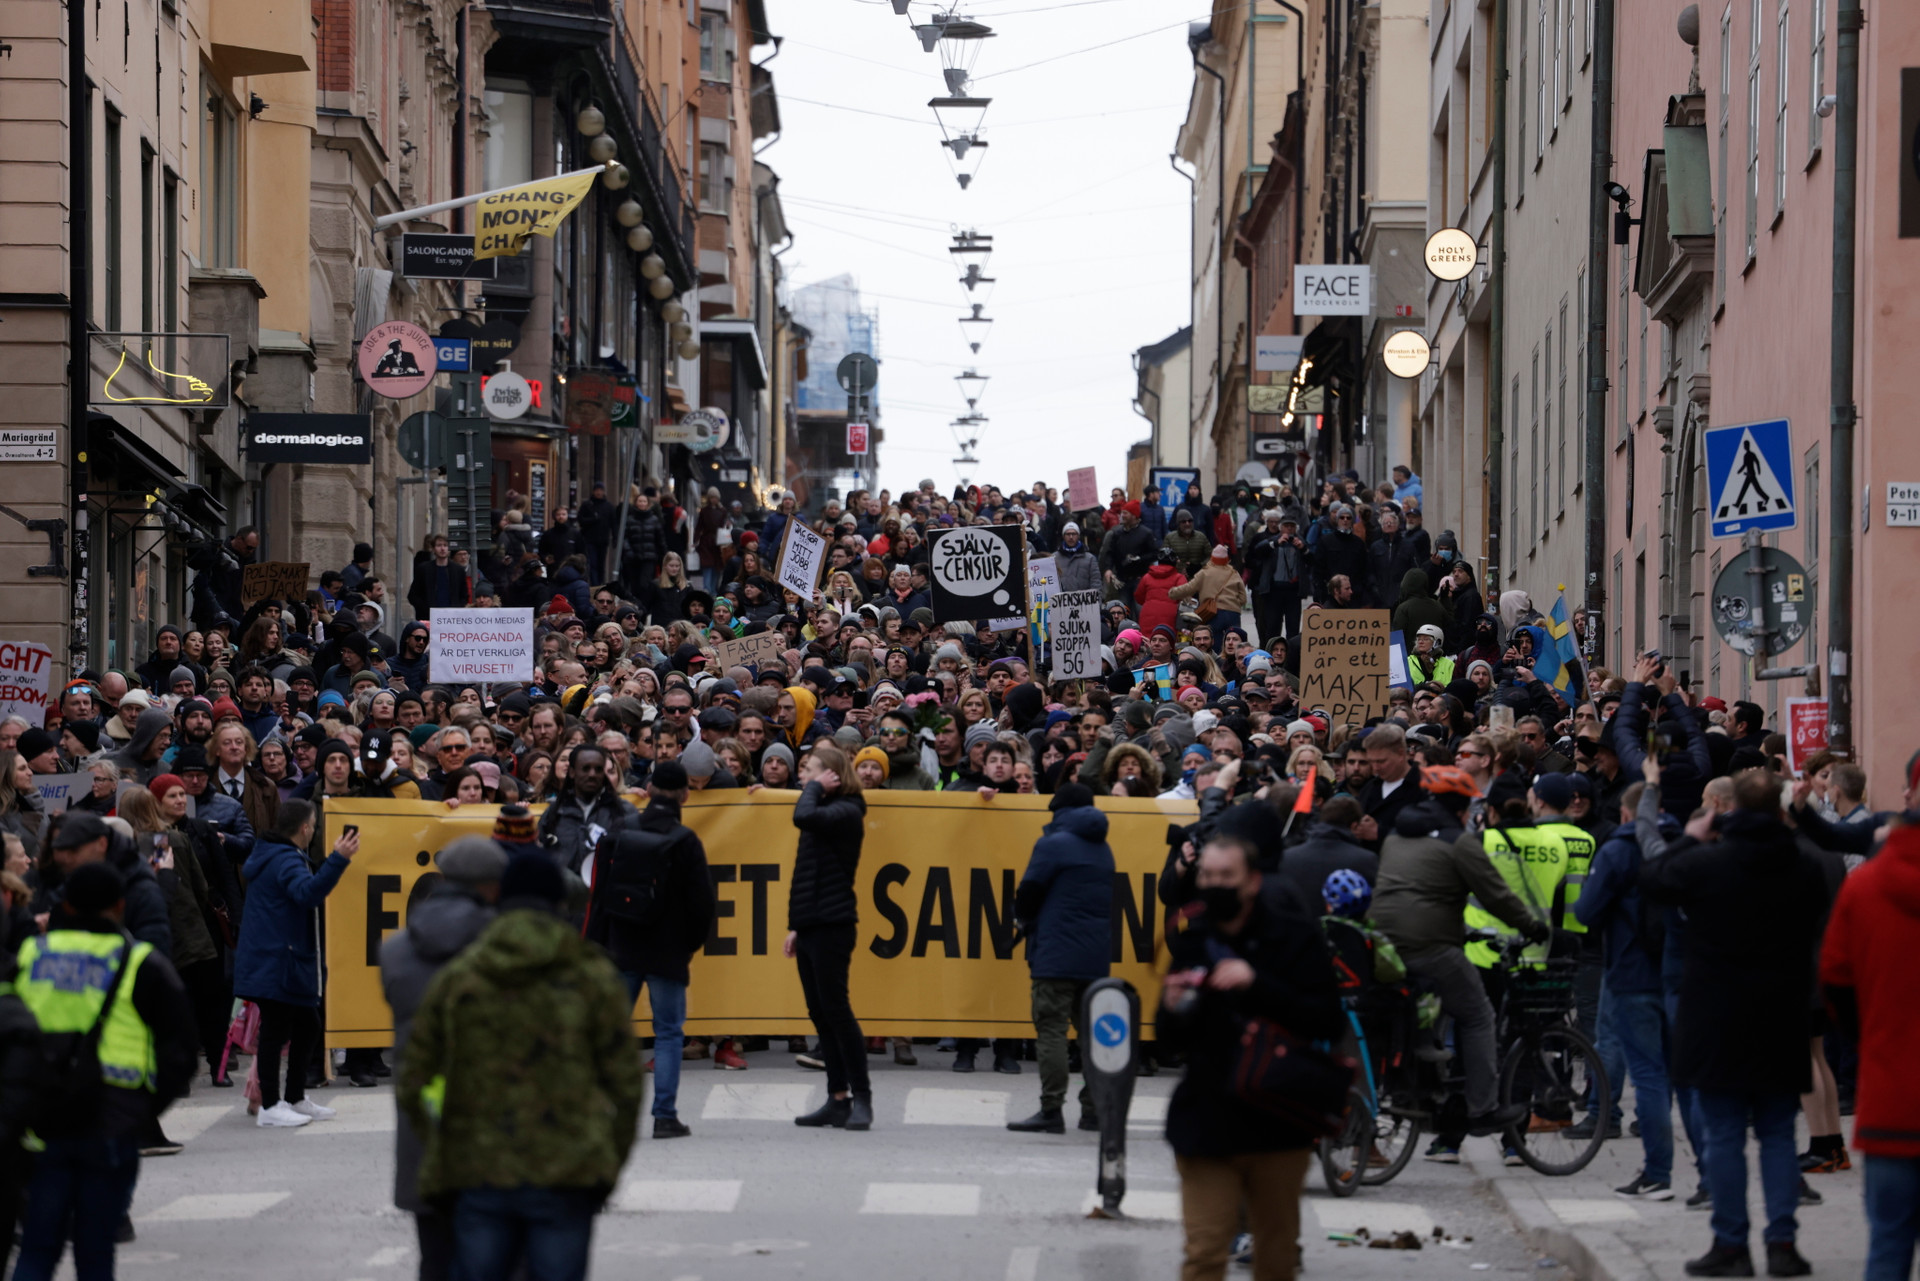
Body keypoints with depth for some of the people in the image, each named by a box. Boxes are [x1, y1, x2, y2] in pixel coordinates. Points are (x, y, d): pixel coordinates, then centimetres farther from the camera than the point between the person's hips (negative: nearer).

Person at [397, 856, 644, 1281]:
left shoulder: (454, 978, 5)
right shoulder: (595, 977, 0)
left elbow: (413, 1087, 5)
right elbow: (625, 1086, -3)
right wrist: (610, 1167, 12)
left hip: (482, 1178, 2)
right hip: (563, 1179, -2)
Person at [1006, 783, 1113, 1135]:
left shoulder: (1053, 844, -6)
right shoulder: (1102, 849, 16)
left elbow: (1028, 892, -6)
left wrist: (1023, 919, 16)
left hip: (1057, 956, -7)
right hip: (1096, 957, 7)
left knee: (1052, 1030, -7)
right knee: (1092, 1032, 10)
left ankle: (1051, 1110, -12)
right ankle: (1094, 1109, 10)